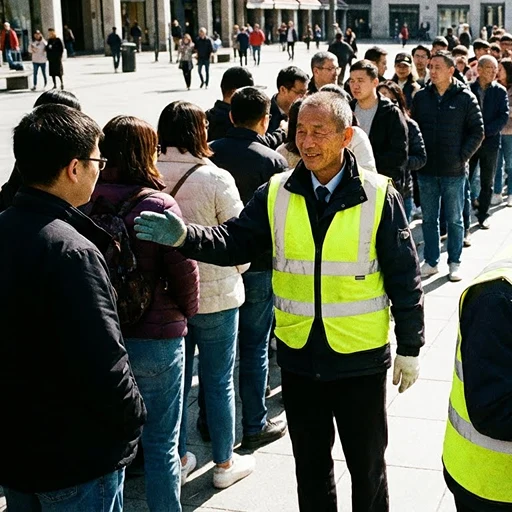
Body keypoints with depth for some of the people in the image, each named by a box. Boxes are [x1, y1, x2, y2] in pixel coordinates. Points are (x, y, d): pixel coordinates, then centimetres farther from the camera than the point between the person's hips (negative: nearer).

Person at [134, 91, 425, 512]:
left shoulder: (379, 196, -10)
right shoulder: (277, 194, -2)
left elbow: (405, 278, -5)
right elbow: (235, 242, -6)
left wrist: (409, 348, -2)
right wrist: (184, 237, -24)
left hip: (361, 358, -2)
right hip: (299, 355, 3)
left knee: (368, 465, 15)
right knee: (310, 463, 20)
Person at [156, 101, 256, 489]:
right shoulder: (215, 178, -17)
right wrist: (235, 272, 11)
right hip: (215, 295, -3)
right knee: (218, 382, 12)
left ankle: (179, 459, 31)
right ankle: (225, 464, 26)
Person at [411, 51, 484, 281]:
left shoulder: (465, 98, -4)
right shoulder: (421, 97, 4)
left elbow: (477, 132, -2)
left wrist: (462, 156, -8)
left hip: (454, 171, -3)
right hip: (426, 171, 3)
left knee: (454, 219, 7)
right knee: (429, 219, 10)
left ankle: (455, 263, 18)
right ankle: (431, 262, 21)